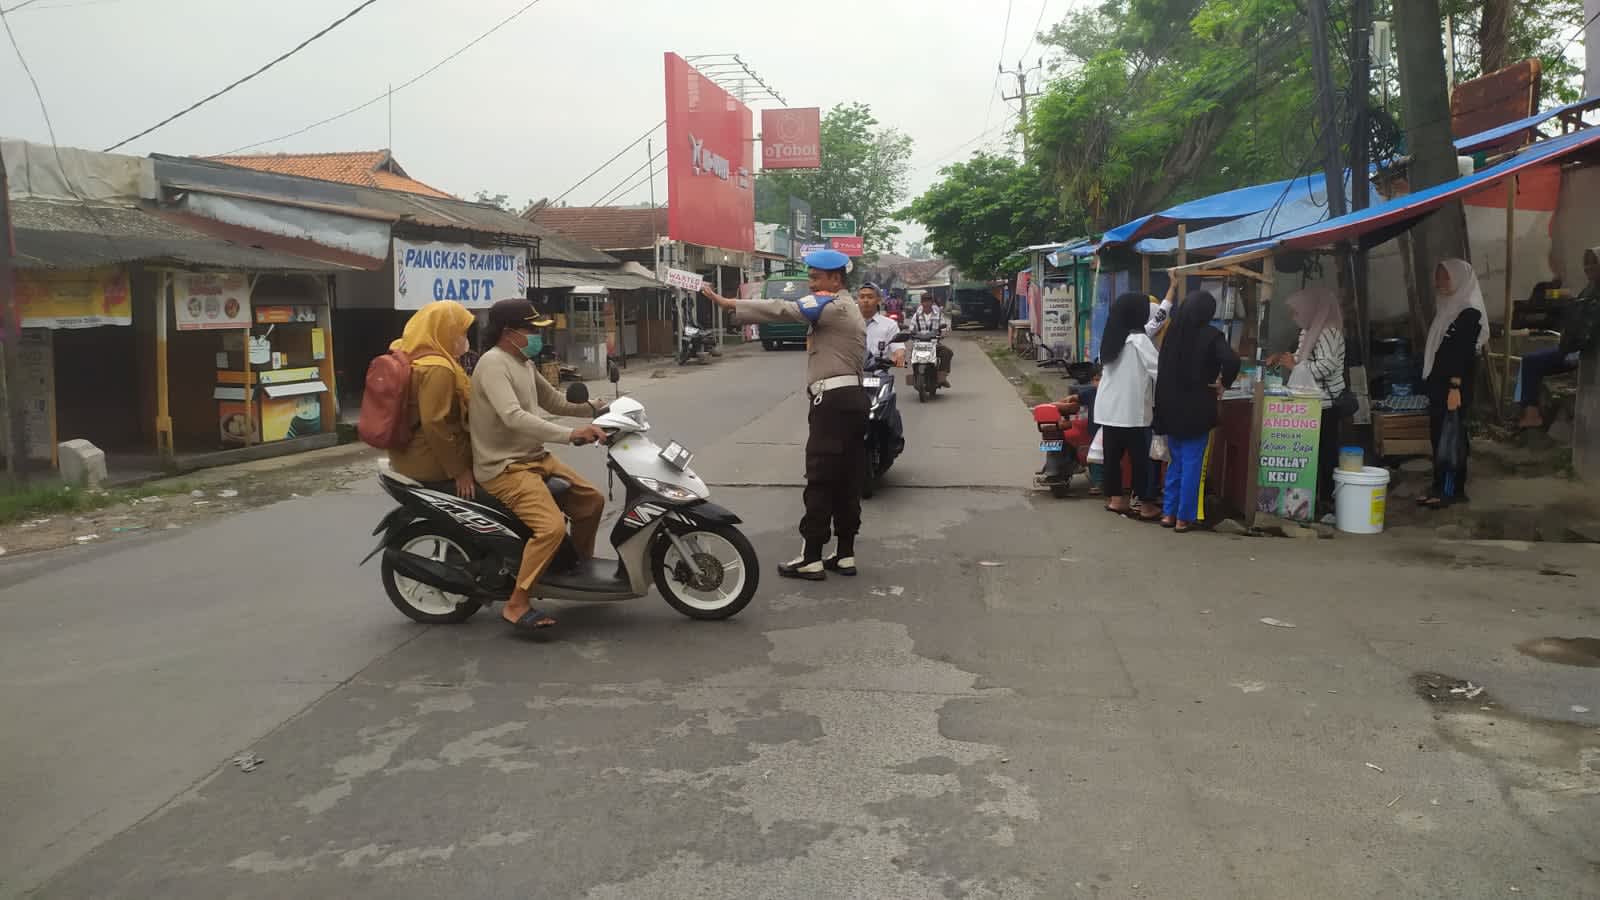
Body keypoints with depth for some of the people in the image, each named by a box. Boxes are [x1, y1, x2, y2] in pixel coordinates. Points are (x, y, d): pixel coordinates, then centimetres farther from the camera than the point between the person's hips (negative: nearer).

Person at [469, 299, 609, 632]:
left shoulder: (524, 364, 12)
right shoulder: (494, 363, -19)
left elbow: (554, 401, 24)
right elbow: (514, 417, -33)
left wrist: (594, 409, 8)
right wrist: (571, 434, -38)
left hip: (535, 457, 10)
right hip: (505, 467, -10)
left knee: (591, 500, 15)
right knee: (551, 527, -25)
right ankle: (516, 604, -14)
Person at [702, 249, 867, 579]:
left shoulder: (830, 306, -9)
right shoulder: (849, 309, 23)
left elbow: (780, 310, -17)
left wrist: (725, 303, -17)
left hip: (832, 401, -10)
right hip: (852, 398, 10)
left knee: (820, 482, -7)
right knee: (848, 481, 9)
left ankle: (811, 559, -4)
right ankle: (845, 555, 12)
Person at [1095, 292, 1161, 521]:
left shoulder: (1112, 338, 10)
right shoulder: (1138, 340, -13)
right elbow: (1158, 370, -16)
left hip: (1108, 407, 7)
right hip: (1131, 410, -7)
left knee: (1113, 453, 11)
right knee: (1140, 456, 0)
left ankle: (1115, 498, 17)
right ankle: (1147, 505, 5)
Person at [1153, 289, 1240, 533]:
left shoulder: (1172, 332, 4)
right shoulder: (1210, 335, -12)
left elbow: (1163, 368, 9)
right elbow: (1231, 360, -26)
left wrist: (1167, 402, 12)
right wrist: (1222, 384, -10)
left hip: (1170, 407, 5)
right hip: (1197, 409, -5)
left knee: (1175, 462, 16)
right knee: (1192, 464, 3)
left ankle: (1168, 512, 17)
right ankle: (1184, 518, 5)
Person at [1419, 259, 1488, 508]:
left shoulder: (1469, 313, -10)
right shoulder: (1447, 309, 15)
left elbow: (1464, 353, -18)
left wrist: (1455, 387, -23)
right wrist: (1431, 384, 15)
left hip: (1454, 386, -8)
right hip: (1438, 384, 8)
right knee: (1438, 435, 10)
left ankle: (1453, 490, 1)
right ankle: (1440, 487, 15)